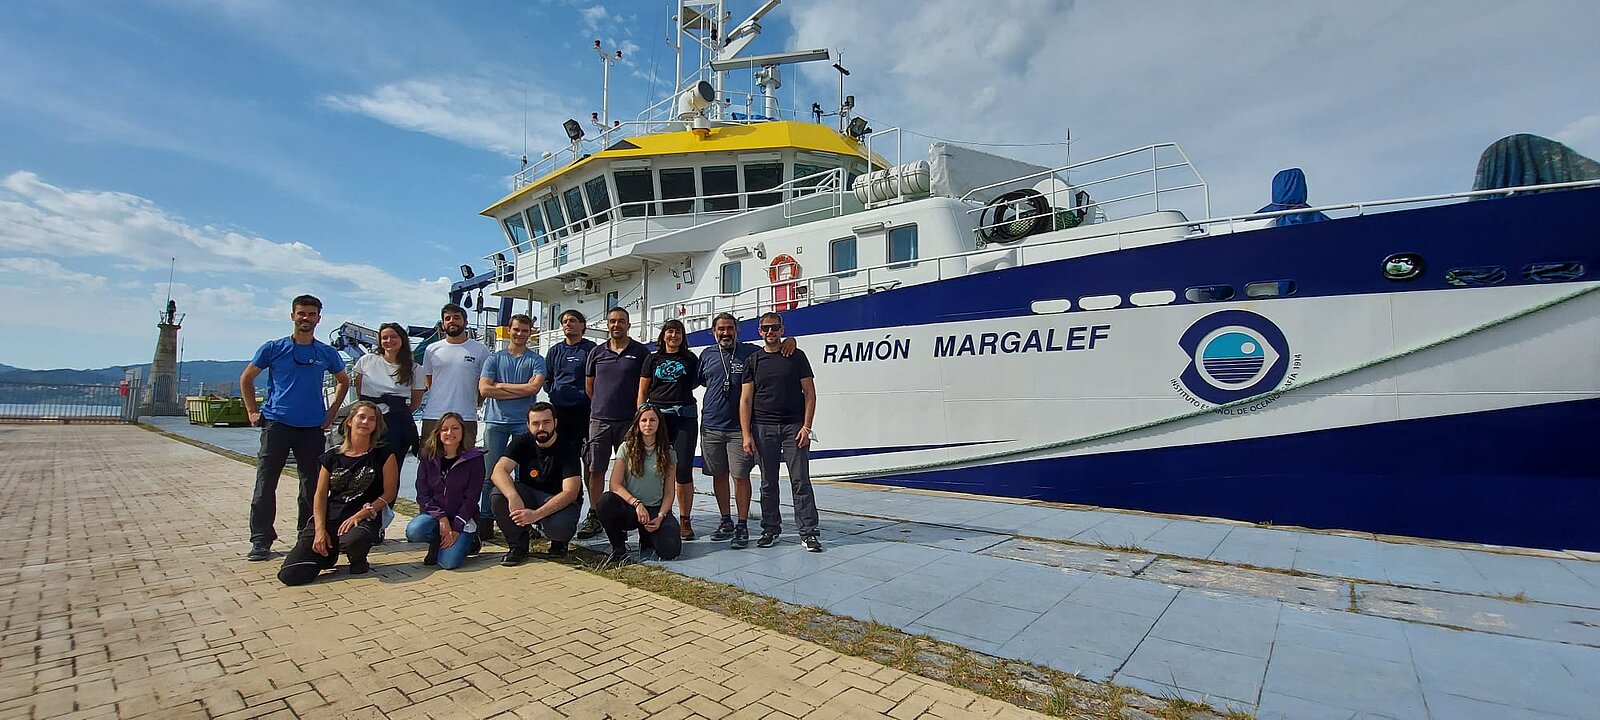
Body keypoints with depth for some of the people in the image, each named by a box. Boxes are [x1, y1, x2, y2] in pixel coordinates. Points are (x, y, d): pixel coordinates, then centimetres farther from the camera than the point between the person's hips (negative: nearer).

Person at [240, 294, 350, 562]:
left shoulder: (327, 353, 7)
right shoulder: (273, 348, 2)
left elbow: (343, 381, 21)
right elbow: (246, 379, 11)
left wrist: (332, 412, 12)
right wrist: (252, 412, 3)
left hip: (313, 427, 2)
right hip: (276, 424, -2)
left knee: (312, 484, 8)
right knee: (265, 483, -3)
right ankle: (260, 541, 6)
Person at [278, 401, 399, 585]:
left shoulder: (383, 455, 2)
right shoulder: (332, 456, 10)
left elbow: (389, 493, -1)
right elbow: (320, 496, 8)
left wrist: (360, 515, -13)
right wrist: (320, 530, -5)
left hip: (364, 517, -3)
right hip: (329, 517, 3)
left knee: (352, 541, -40)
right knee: (289, 575, -12)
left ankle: (358, 559, -1)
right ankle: (329, 553, 21)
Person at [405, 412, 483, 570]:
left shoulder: (474, 458, -7)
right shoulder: (428, 458, 4)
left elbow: (472, 497, -10)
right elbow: (422, 494, 0)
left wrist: (456, 528, -16)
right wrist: (441, 517, -16)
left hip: (463, 516, -3)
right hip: (435, 514, 3)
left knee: (449, 562, -23)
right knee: (414, 531, -31)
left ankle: (466, 540, 11)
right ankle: (438, 542, 3)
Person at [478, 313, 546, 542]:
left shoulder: (536, 360, 8)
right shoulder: (494, 358, 11)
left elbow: (534, 387, -10)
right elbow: (484, 389, -2)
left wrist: (500, 385, -4)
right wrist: (520, 390, -7)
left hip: (524, 422, -1)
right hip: (496, 421, 1)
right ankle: (485, 520, 8)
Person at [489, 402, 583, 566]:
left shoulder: (568, 449, -16)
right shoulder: (523, 443, -3)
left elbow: (570, 493, -24)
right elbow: (499, 470, -18)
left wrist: (536, 514, -36)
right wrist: (513, 497, -38)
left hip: (561, 502, -4)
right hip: (529, 496, 4)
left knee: (559, 528, -36)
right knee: (498, 495, -24)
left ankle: (559, 542, 4)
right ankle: (517, 545, -3)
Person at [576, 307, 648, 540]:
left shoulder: (640, 352, 2)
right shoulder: (597, 353, 10)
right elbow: (589, 385, 18)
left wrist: (639, 411, 2)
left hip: (629, 420, -2)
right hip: (599, 419, 3)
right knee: (595, 469, 4)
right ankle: (594, 517, 13)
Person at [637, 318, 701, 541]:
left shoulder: (690, 359, 12)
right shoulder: (653, 359, 12)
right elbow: (642, 391, 10)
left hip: (684, 417, 0)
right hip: (657, 416, 1)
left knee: (683, 470, -4)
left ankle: (684, 520, 5)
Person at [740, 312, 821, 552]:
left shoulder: (796, 356, 5)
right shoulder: (753, 361, 8)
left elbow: (809, 393, 3)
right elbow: (745, 399, 5)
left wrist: (806, 426, -7)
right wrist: (746, 435, -3)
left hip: (794, 426, -1)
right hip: (763, 428, 2)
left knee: (801, 481, -1)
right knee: (768, 483, 9)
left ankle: (808, 532, 5)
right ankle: (770, 529, 21)